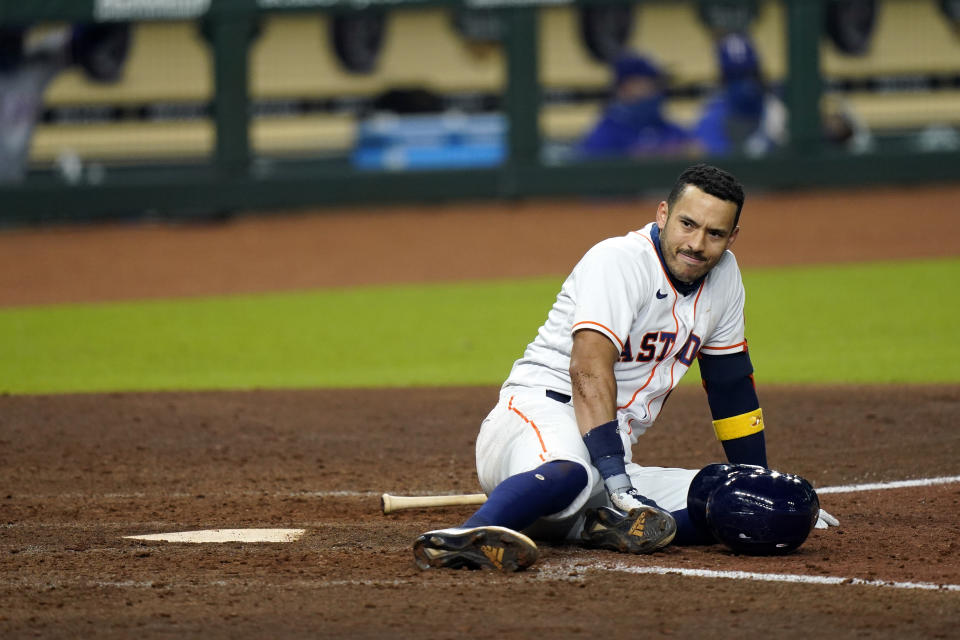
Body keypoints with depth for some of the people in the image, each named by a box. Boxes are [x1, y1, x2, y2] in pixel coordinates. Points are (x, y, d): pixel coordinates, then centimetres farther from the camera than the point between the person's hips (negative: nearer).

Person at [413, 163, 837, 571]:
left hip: (611, 462, 8)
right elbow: (589, 370, -26)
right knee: (572, 470, -43)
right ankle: (468, 536, -58)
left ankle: (597, 525, -21)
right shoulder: (619, 261, -13)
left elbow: (731, 383, 22)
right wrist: (618, 484, -35)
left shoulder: (722, 274, 10)